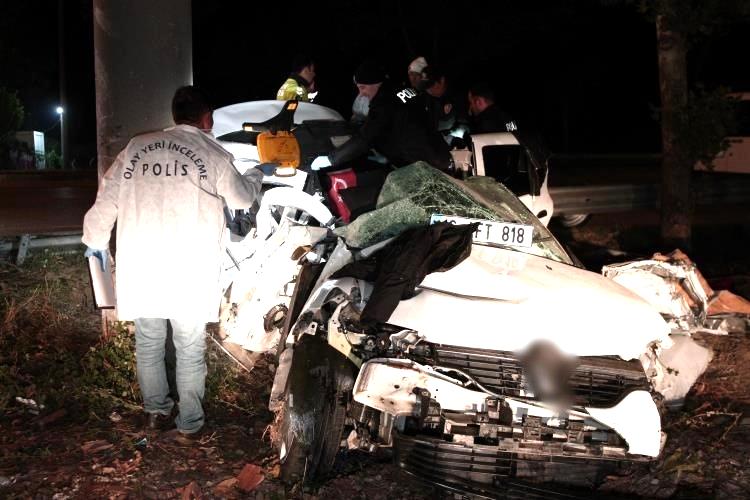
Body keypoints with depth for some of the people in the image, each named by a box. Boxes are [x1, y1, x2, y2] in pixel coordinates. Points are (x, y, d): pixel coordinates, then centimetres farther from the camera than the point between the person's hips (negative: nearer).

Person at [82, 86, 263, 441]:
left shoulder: (136, 148, 6)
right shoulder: (213, 155, -2)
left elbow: (107, 197, 8)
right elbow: (242, 198, 14)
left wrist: (95, 240, 22)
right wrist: (257, 174, 35)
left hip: (140, 270, 3)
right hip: (189, 275, -3)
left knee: (148, 345, 19)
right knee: (190, 351, 11)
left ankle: (156, 412, 31)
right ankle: (189, 424, 19)